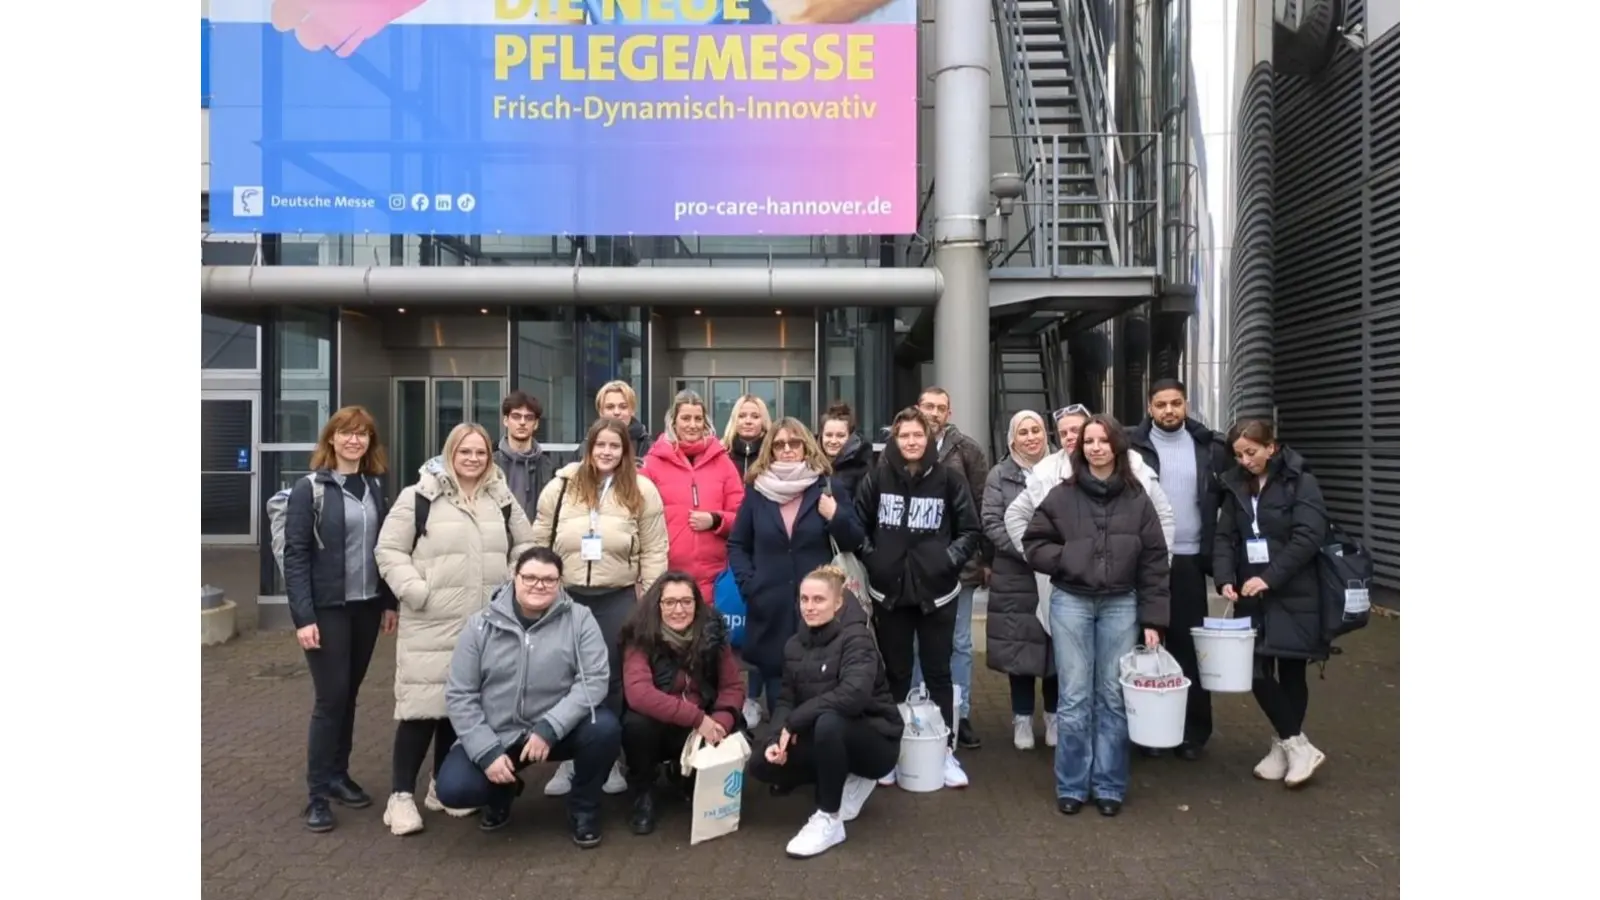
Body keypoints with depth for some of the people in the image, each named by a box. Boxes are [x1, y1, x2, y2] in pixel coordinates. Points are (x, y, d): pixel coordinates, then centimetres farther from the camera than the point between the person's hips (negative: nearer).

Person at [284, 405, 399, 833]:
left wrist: (389, 602, 7)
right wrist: (302, 616, -17)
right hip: (327, 608, -5)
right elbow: (295, 555, -11)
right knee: (330, 697, -3)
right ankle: (318, 793, 7)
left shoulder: (376, 487, 8)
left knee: (349, 695, 12)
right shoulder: (310, 489, -7)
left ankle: (338, 775, 24)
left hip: (367, 606, 5)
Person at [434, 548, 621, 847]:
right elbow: (460, 695, -3)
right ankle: (502, 792, 17)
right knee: (453, 788, -21)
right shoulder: (481, 624, -5)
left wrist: (549, 729, -26)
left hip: (558, 730, -1)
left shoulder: (579, 618, -8)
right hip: (497, 735, 1)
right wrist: (487, 751, -14)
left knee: (605, 728, -29)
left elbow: (595, 679, -16)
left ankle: (583, 808, 1)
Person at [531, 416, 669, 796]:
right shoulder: (560, 487, 1)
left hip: (618, 600, -1)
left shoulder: (642, 491, -2)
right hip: (566, 598, 1)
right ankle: (568, 759, 23)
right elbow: (540, 544, 6)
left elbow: (654, 551, -1)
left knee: (612, 680, 8)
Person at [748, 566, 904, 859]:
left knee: (828, 722, -37)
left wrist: (794, 722, -28)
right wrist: (778, 738, -20)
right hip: (832, 739, 8)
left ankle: (829, 820, -18)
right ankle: (848, 782, 9)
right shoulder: (795, 645, 2)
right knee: (761, 765, -8)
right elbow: (786, 699, 1)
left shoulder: (857, 638, -20)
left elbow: (853, 695, -35)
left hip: (873, 741, -7)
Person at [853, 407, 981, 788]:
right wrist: (871, 558, -4)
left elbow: (971, 529, 3)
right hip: (890, 591, 1)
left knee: (938, 672, 9)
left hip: (936, 591, -1)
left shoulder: (948, 479, -4)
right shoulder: (877, 478, -2)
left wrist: (949, 559, -6)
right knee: (896, 673, 12)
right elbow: (858, 525, 6)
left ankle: (946, 750, 19)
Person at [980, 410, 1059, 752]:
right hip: (1015, 577, -1)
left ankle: (1054, 716, 22)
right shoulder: (1000, 475, 3)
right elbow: (991, 523, -5)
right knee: (1020, 646, 5)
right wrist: (1027, 550, -15)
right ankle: (1022, 718, 18)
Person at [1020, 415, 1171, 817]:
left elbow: (1154, 561, 2)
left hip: (1121, 605, 1)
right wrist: (1068, 559, -14)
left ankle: (1109, 786, 20)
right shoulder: (1062, 495, -1)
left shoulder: (1137, 499, 1)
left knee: (1114, 698, 8)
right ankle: (1071, 787, 16)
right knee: (1074, 699, 3)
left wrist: (1153, 620, -2)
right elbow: (1033, 544, 3)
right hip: (1071, 602, -1)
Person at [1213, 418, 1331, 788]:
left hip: (1294, 594, -4)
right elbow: (1225, 536, 5)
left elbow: (1309, 536, -15)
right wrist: (1225, 579, -11)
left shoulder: (1300, 482, -6)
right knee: (1257, 670, -2)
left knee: (1290, 671, 2)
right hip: (1251, 595, 4)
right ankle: (1296, 745, 12)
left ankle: (1285, 744, 18)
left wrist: (1270, 577, -21)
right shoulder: (1236, 486, 8)